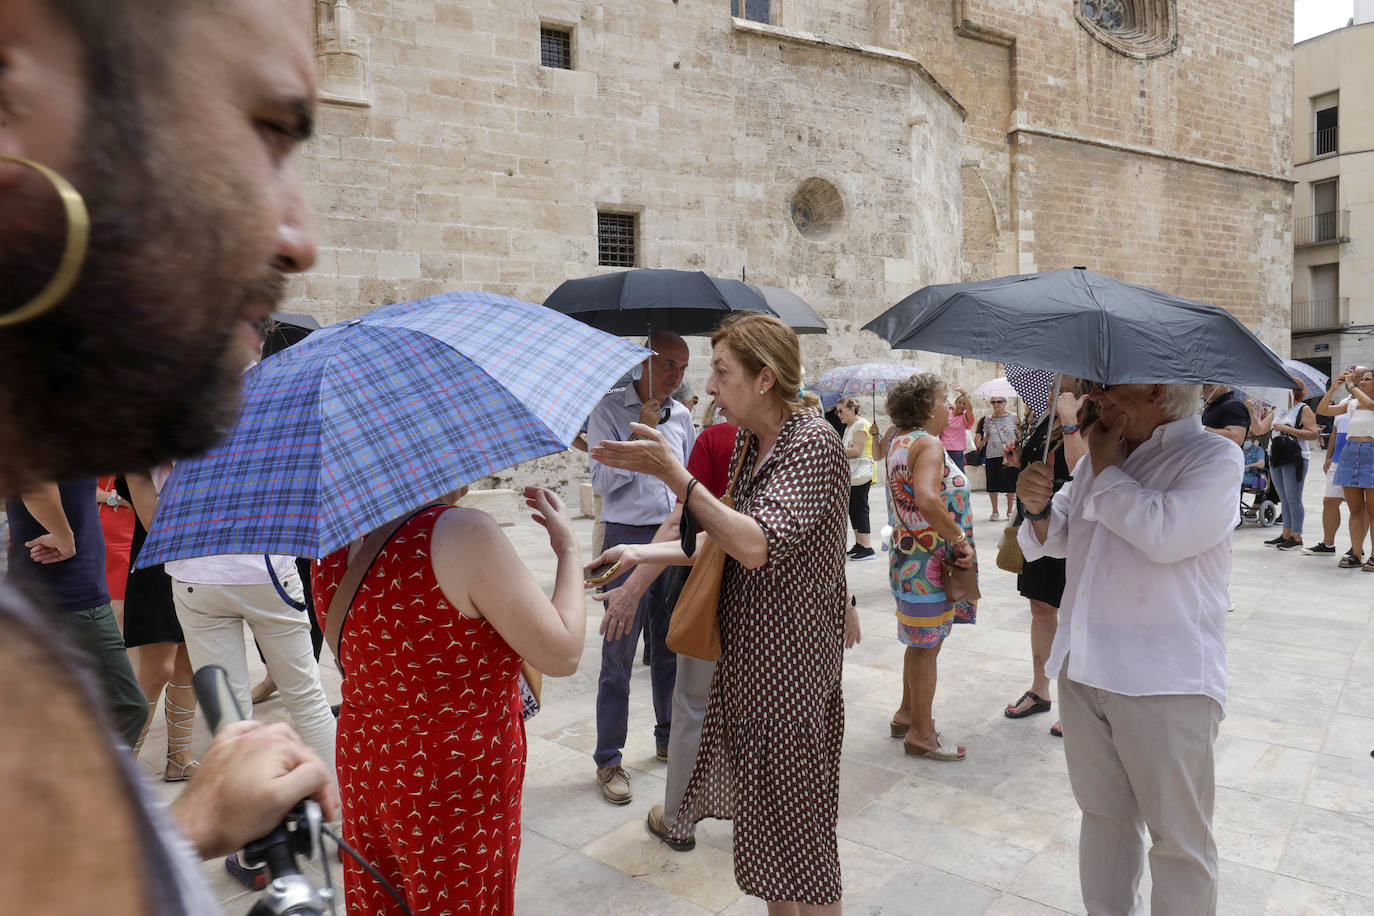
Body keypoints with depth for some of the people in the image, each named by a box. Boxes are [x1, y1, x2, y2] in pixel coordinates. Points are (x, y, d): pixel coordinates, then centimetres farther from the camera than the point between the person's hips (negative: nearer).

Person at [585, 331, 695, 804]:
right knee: (619, 654, 1)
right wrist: (638, 434, -16)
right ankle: (608, 760, 13)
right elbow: (603, 478, -10)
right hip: (629, 539, -5)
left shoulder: (681, 415, 10)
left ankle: (669, 738, 33)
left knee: (670, 646, 15)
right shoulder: (609, 409, -4)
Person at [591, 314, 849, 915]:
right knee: (761, 804, 21)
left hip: (791, 662, -8)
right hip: (745, 653, 8)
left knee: (794, 817, 7)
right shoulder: (747, 442, 8)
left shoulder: (813, 444, -18)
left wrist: (674, 475, -26)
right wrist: (640, 555, 11)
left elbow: (756, 545, -29)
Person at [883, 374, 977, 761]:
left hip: (909, 557, 10)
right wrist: (960, 539, -26)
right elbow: (927, 500, -35)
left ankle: (907, 714, 35)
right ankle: (921, 734, 14)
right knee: (927, 647, 2)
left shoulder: (898, 442, 9)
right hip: (931, 563, -10)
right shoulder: (929, 444, -19)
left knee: (920, 643, 21)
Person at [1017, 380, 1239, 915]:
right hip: (1083, 670, 6)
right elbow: (1059, 538, 18)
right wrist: (1039, 508, -5)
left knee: (1179, 838, 9)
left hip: (1165, 687, -6)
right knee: (1103, 816, 21)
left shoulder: (1214, 458, -9)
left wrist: (1106, 470, -12)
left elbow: (1166, 534, -27)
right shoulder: (1100, 455, 11)